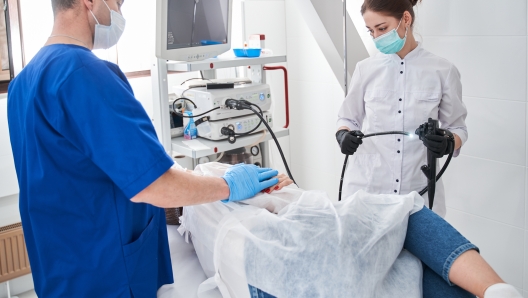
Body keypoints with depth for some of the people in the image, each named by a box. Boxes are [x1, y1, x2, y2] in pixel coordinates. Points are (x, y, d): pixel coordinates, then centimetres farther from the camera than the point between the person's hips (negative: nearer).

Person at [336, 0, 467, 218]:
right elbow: (348, 119, 12)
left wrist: (448, 143, -17)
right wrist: (343, 134, -10)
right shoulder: (365, 69, 2)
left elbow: (457, 127, 5)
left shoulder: (443, 71, -3)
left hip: (419, 190, -1)